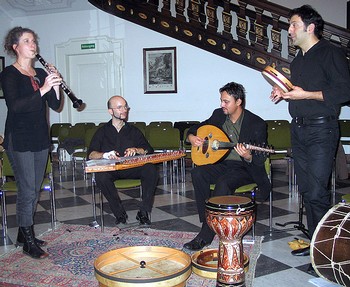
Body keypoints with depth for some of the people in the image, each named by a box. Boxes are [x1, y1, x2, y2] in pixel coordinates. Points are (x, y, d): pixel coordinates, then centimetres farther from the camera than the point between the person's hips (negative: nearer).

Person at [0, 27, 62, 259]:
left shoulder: (41, 74, 11)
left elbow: (55, 105, 6)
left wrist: (56, 85, -11)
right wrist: (42, 89, -28)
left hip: (40, 139, 7)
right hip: (19, 140, -6)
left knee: (34, 190, 13)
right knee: (27, 190, -5)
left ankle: (24, 234, 27)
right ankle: (28, 242, 8)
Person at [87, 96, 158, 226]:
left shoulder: (133, 130, 18)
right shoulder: (102, 131, 13)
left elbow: (149, 150, 10)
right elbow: (91, 154, -1)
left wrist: (136, 150, -12)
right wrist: (105, 155, -22)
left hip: (131, 168, 1)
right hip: (110, 169, -1)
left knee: (151, 170, -28)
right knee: (101, 177, -35)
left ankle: (144, 212, -20)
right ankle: (120, 213, -20)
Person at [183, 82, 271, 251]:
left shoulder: (256, 124, -11)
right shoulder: (218, 115, 5)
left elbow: (260, 159, -11)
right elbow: (195, 128, 18)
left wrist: (248, 157, -33)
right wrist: (191, 137, -5)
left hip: (245, 168, -5)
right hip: (222, 164, 5)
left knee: (223, 182, -35)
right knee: (197, 173, -24)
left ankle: (206, 235, -27)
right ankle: (207, 221, -18)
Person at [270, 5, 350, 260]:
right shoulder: (298, 60, 19)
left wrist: (305, 94, -17)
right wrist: (283, 94, 9)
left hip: (321, 130, -8)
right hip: (299, 129, 8)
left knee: (317, 192, -11)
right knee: (306, 190, 11)